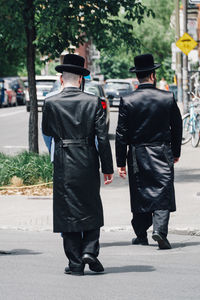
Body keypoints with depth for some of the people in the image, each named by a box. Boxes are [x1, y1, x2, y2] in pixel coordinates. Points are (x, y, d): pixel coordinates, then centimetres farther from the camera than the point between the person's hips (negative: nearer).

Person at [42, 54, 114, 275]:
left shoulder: (51, 103, -6)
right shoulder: (93, 102, -4)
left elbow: (46, 131, 11)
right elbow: (102, 137, -5)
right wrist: (108, 168, 1)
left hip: (63, 165, -1)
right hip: (88, 163, 1)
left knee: (67, 212, 6)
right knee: (91, 209, 16)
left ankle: (75, 263, 6)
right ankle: (90, 250, 0)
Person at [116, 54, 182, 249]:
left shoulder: (127, 101, -6)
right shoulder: (168, 98, -3)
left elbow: (121, 134, -5)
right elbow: (177, 127, 6)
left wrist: (121, 163, 1)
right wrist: (176, 152, 19)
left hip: (137, 155, 1)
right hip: (162, 153, 0)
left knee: (140, 194, 11)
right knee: (163, 192, 1)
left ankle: (141, 235, 18)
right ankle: (160, 230, -17)